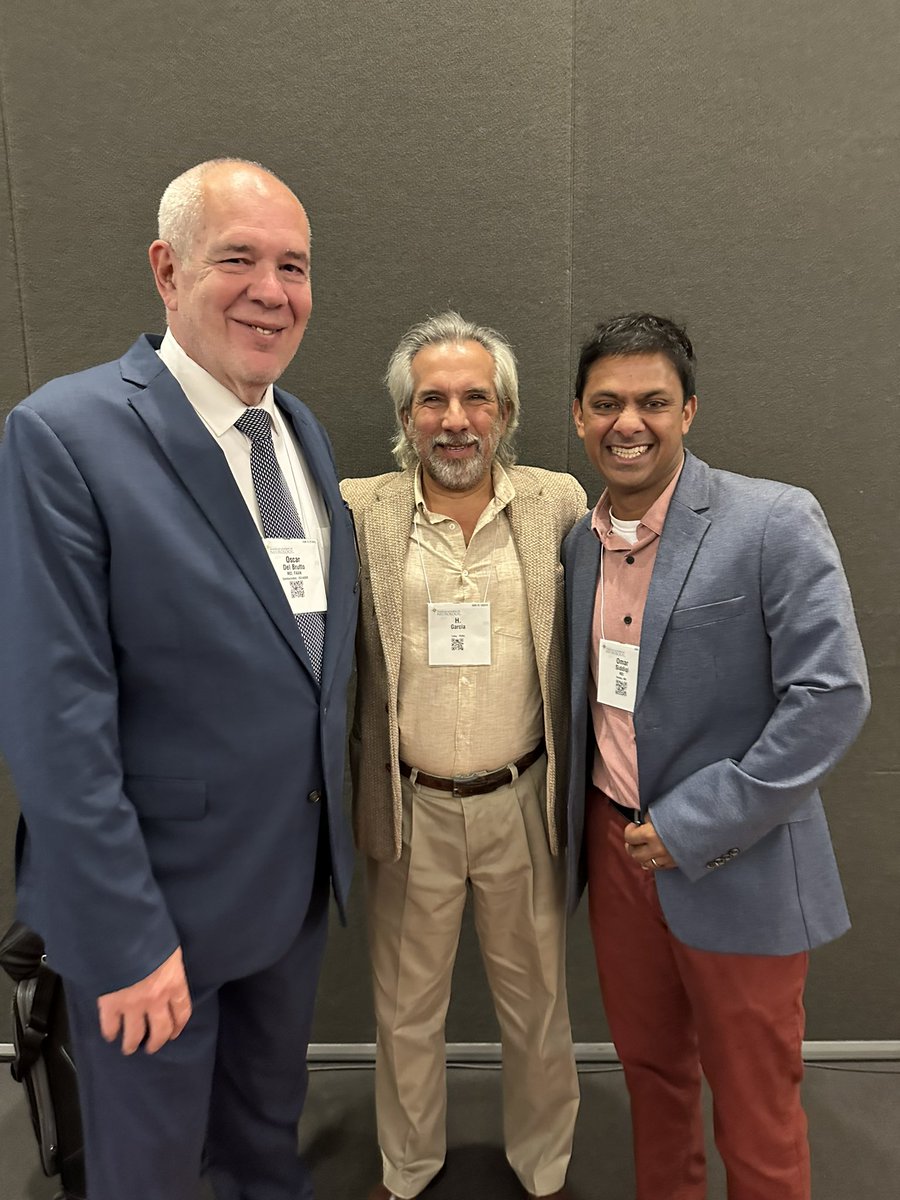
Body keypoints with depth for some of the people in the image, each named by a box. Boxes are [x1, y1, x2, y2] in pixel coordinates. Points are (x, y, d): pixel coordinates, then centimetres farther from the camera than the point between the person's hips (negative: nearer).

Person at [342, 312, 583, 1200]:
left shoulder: (559, 503, -4)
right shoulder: (359, 511, -6)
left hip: (523, 805, 1)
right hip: (410, 809, 0)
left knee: (537, 1003, 20)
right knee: (406, 1010, 20)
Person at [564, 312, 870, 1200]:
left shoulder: (775, 523, -15)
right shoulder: (580, 541, 3)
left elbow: (832, 696, -19)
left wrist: (693, 826, -18)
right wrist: (582, 822, 6)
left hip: (736, 869, -5)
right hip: (614, 846, 5)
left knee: (754, 1112, 14)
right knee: (650, 1067, 24)